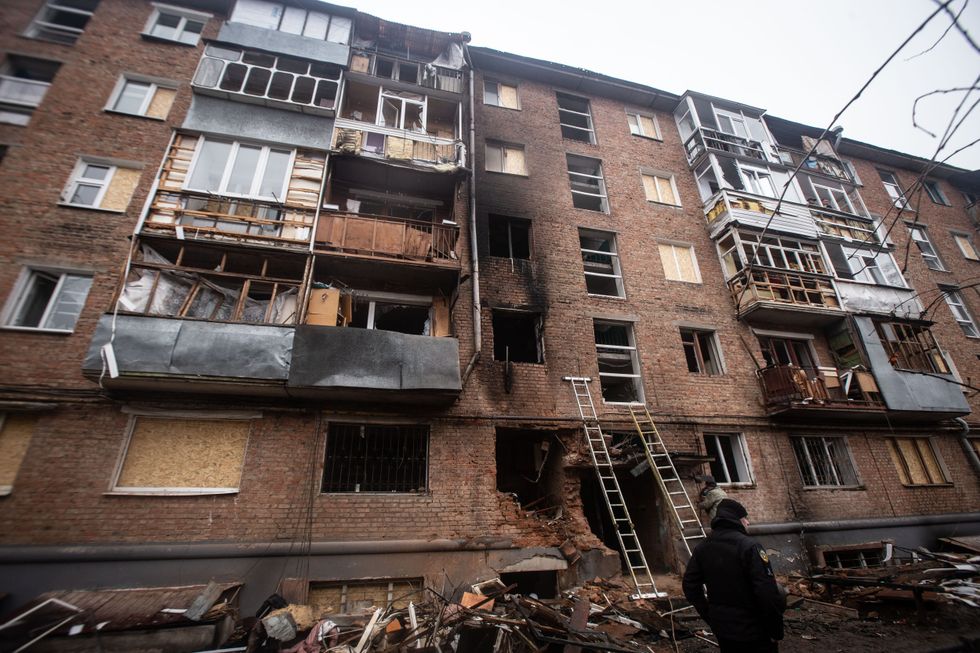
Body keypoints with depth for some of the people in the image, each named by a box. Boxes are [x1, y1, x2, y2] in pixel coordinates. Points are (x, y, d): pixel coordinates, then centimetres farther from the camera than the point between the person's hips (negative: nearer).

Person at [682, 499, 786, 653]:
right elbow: (768, 593, -24)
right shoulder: (749, 546, -20)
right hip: (753, 631, -5)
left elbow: (690, 586, 3)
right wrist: (776, 631, -10)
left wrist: (709, 617, 12)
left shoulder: (702, 548, 0)